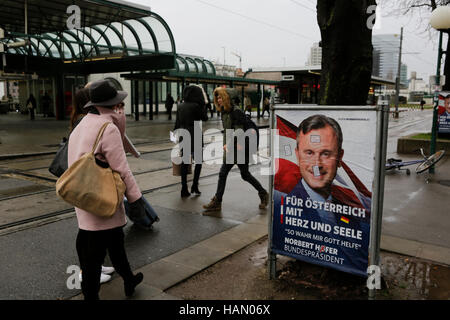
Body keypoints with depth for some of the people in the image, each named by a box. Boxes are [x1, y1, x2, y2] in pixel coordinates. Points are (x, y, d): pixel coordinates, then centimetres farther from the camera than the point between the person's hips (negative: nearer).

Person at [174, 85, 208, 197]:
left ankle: (184, 189, 11)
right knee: (198, 161, 11)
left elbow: (177, 123, 10)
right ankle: (195, 186, 7)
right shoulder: (196, 106, -14)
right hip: (195, 137, -5)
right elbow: (205, 118, 0)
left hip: (183, 137, 5)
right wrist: (204, 104, 3)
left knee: (184, 163, 9)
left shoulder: (180, 106, 5)